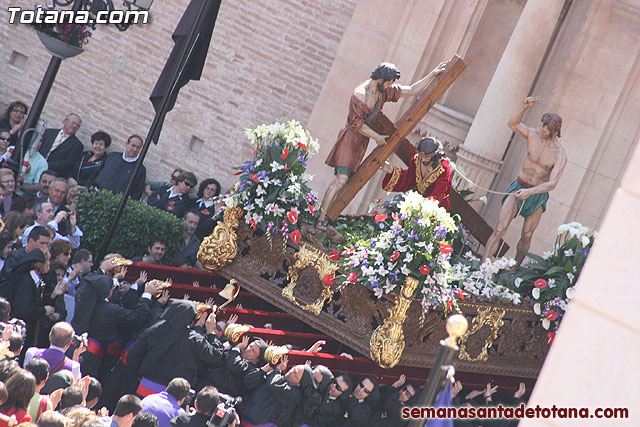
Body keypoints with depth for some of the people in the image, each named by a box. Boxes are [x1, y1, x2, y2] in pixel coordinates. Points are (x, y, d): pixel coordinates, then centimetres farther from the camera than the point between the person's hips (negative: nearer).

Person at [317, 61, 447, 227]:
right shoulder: (359, 94, -19)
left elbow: (412, 91, 10)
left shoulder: (384, 91, 4)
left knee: (343, 179, 3)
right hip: (350, 137, -8)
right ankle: (321, 219, -17)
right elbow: (357, 123, -20)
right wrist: (377, 137, -13)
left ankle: (324, 214, 3)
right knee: (341, 179, -18)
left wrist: (433, 74, 4)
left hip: (362, 142, 8)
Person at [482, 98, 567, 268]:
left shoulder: (560, 156, -15)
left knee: (526, 236, 7)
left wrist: (530, 191, -38)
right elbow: (513, 124, -12)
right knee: (500, 229, -13)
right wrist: (524, 107, -27)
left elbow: (552, 183, -24)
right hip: (518, 189, 1)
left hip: (538, 196, 0)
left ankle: (514, 270, 25)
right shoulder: (533, 135, -6)